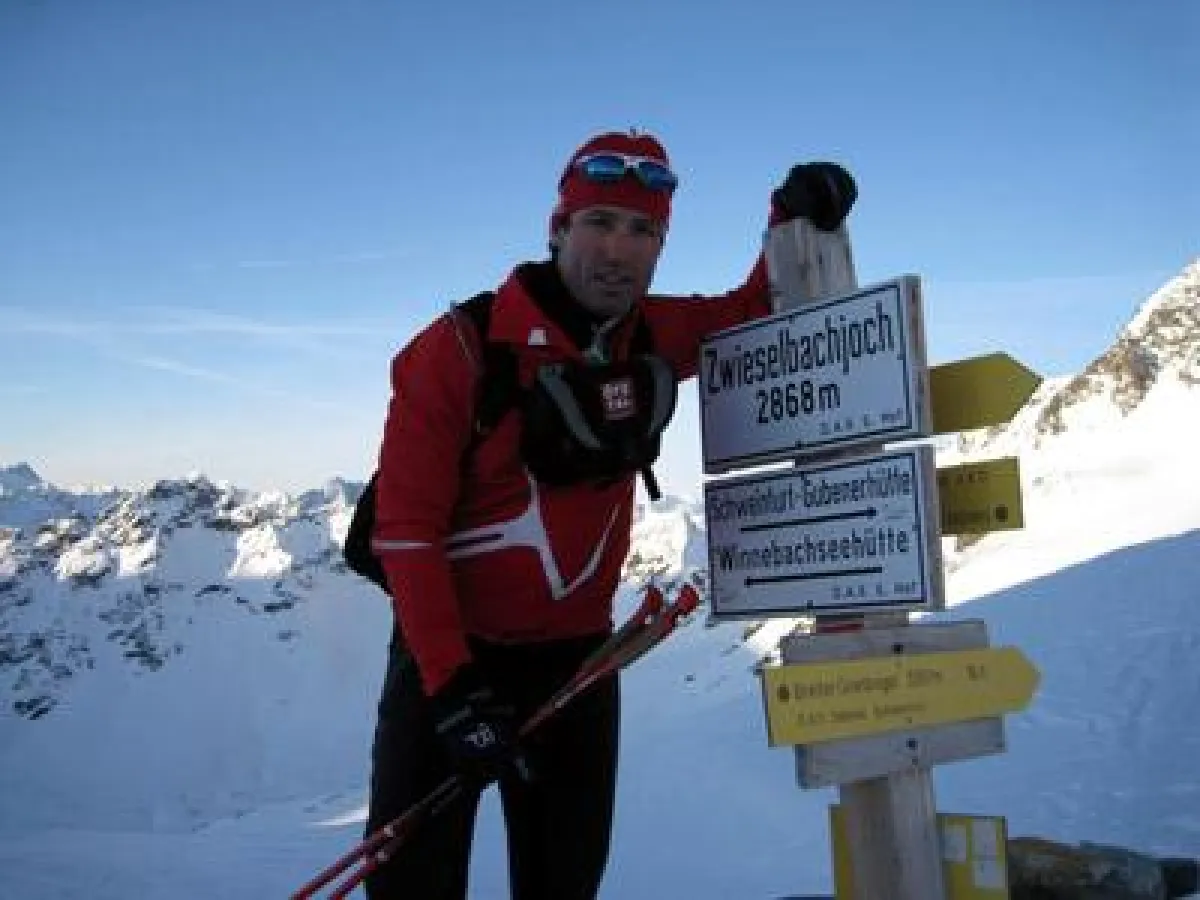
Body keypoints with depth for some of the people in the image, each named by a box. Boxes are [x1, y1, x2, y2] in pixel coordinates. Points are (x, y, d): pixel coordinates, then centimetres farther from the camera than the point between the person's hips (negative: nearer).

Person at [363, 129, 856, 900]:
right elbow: (407, 528, -17)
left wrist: (795, 225, -6)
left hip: (577, 654, 4)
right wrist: (454, 690, -21)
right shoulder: (460, 349, -20)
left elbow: (755, 311, 15)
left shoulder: (651, 336, -4)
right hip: (451, 650, -4)